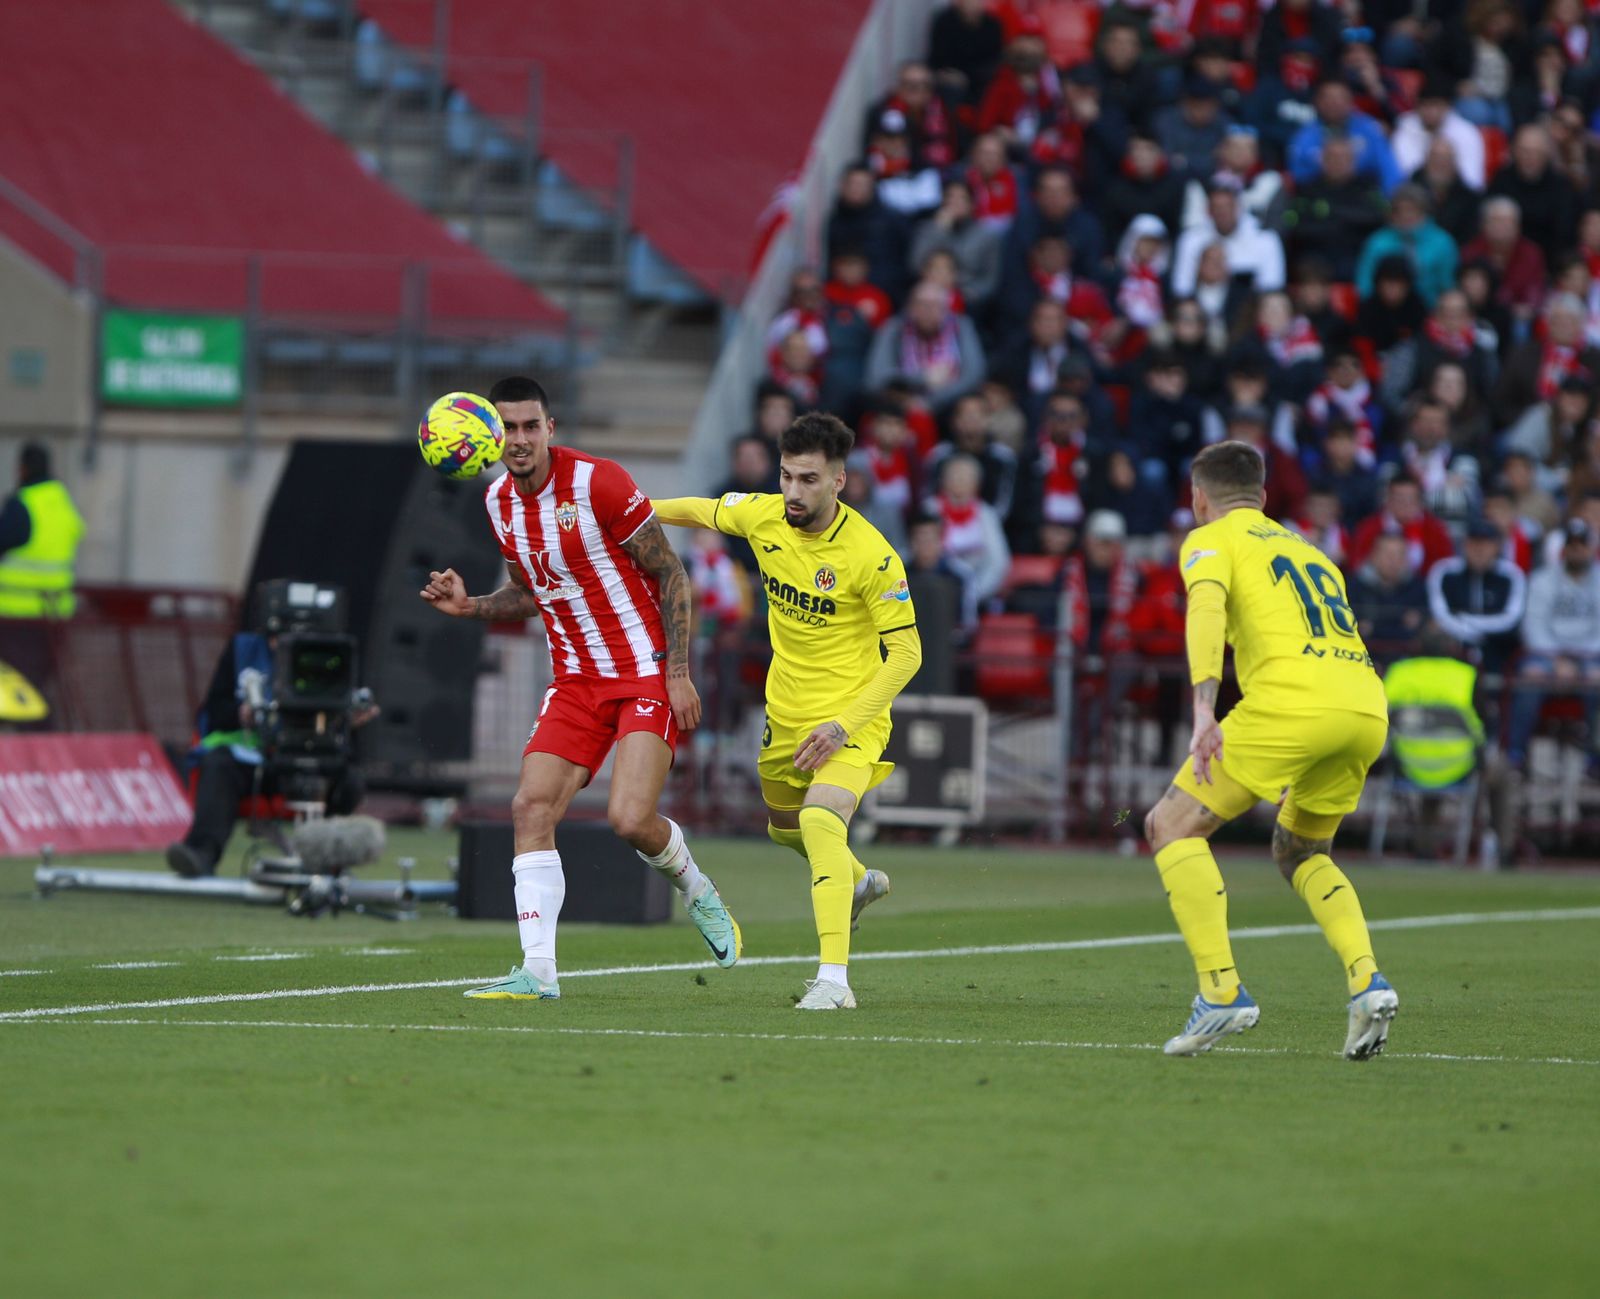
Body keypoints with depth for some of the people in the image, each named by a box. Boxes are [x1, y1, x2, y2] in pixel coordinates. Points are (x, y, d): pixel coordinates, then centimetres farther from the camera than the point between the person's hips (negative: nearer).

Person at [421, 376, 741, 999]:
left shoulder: (598, 481, -16)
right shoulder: (499, 502, 4)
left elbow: (672, 575, -10)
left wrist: (679, 673, -15)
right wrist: (470, 606, 2)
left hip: (647, 673, -6)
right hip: (576, 680, 6)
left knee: (630, 818, -19)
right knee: (531, 808, -10)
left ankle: (697, 891, 15)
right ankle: (537, 970, -9)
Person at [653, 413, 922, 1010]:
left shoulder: (871, 556, -24)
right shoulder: (763, 517, -9)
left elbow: (906, 652, -19)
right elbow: (699, 511, 13)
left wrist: (844, 725, -25)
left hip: (851, 715, -7)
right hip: (787, 709, 7)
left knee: (821, 821, -29)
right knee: (785, 827, 25)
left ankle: (834, 979, -34)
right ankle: (858, 882, 57)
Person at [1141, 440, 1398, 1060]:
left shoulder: (1212, 540, 12)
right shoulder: (1307, 548, 33)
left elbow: (1206, 609, -9)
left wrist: (1204, 712, -22)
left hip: (1293, 699, -7)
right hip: (1368, 708, 7)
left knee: (1173, 825, 6)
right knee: (1299, 850, 27)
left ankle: (1221, 990, -8)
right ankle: (1367, 979, 4)